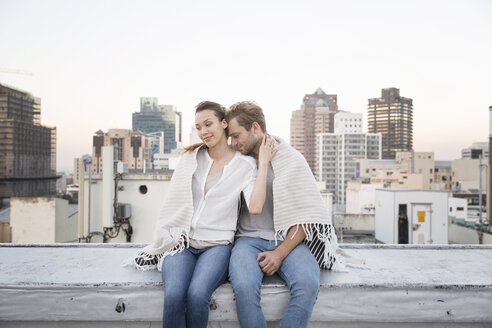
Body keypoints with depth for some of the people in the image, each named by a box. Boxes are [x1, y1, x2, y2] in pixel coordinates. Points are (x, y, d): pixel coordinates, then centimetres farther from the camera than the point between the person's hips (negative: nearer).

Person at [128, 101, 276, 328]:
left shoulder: (244, 165, 4)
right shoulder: (190, 157, 12)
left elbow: (255, 207, -13)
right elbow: (173, 200, 13)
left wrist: (263, 163, -8)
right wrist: (170, 237, 4)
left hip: (217, 244, -2)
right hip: (181, 243, 2)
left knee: (197, 295, -30)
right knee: (173, 296, -28)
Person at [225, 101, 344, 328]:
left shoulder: (292, 159, 3)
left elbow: (307, 215, -2)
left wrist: (281, 252, -13)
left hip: (286, 240, -1)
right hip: (249, 239, 2)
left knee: (308, 282, -32)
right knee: (244, 286, -32)